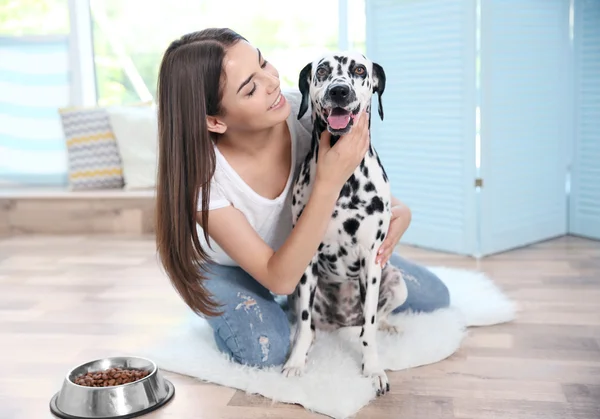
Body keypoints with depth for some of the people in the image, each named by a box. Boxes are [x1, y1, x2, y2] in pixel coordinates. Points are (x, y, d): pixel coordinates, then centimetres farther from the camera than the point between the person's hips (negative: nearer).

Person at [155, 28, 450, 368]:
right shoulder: (202, 176, -37)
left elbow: (364, 174, -8)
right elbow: (279, 279, -38)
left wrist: (398, 209, -30)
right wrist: (329, 183, -47)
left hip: (306, 242, 3)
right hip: (229, 265, -3)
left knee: (434, 298, -1)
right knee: (266, 350, -34)